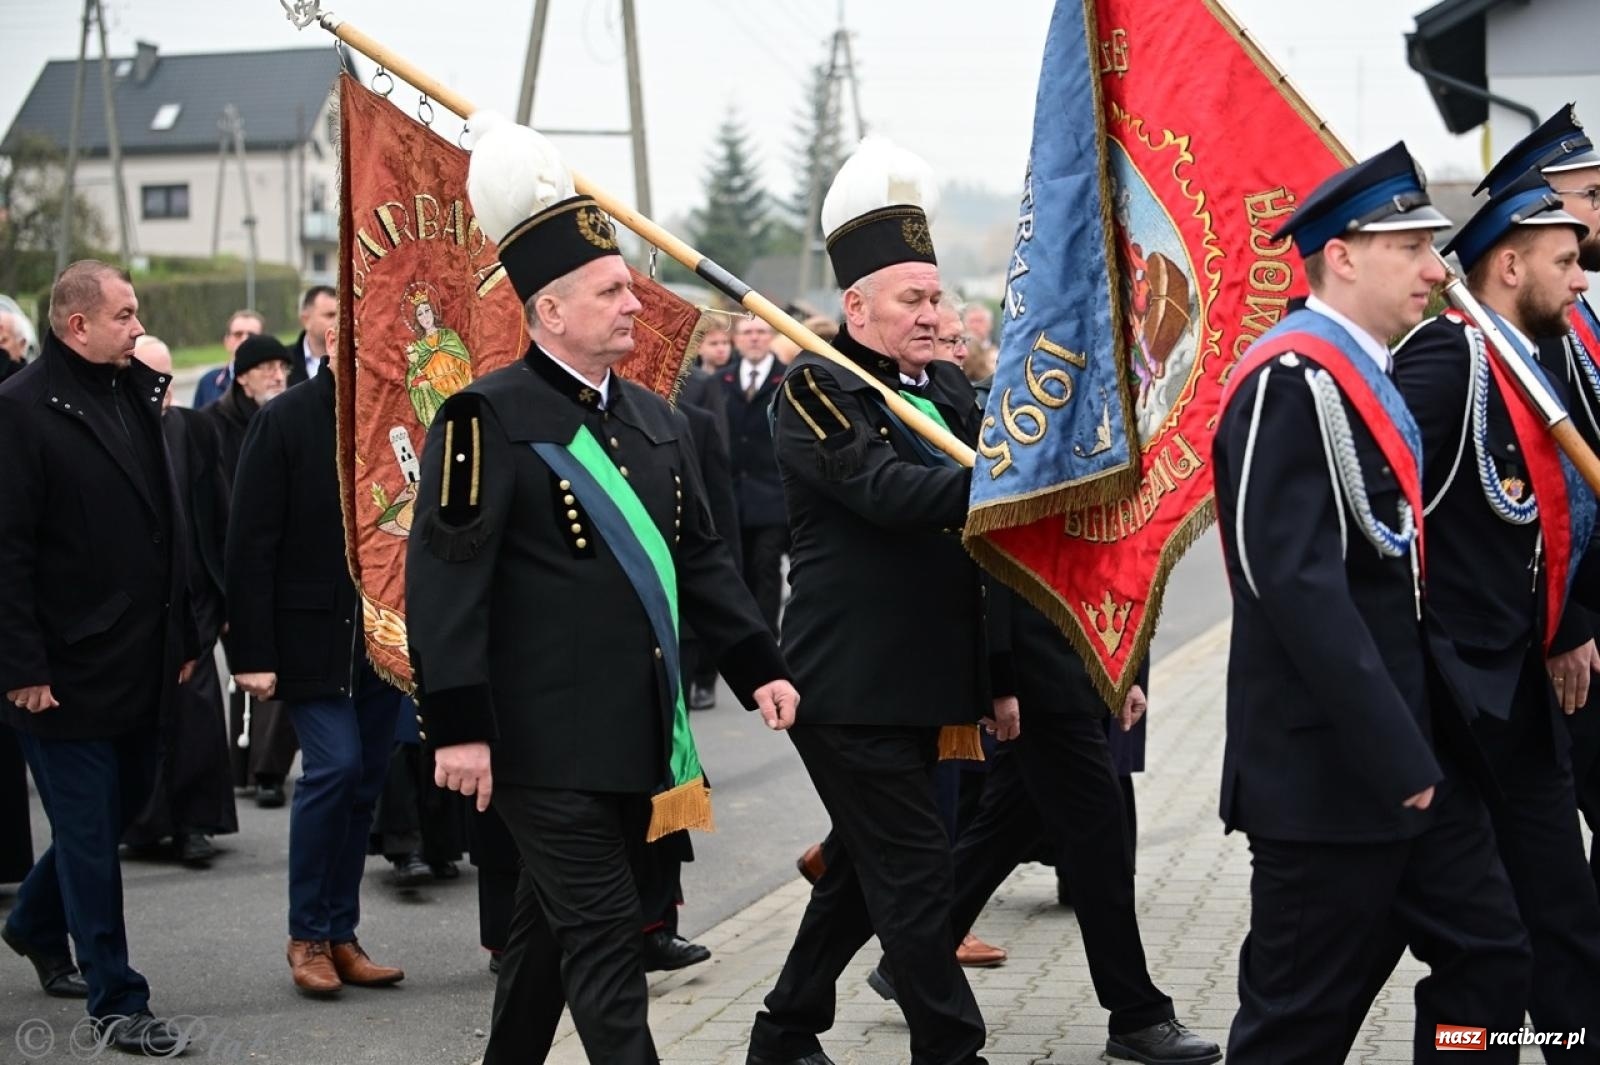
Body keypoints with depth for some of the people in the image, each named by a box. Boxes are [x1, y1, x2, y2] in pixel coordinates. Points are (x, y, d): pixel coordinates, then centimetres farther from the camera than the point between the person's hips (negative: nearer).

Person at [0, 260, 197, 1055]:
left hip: (141, 662, 8)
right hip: (69, 673, -8)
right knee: (89, 831, 2)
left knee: (120, 806, 19)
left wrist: (182, 636, 13)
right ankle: (116, 1002, 11)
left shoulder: (135, 394, 10)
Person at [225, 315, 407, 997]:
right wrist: (251, 653, -13)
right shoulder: (283, 422, -6)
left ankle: (340, 937, 19)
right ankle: (307, 935, 4)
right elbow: (250, 546, -8)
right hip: (312, 636, -4)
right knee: (334, 766, -12)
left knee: (364, 783, 8)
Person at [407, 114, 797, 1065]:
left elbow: (701, 558, 19)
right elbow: (444, 581, -15)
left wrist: (758, 666, 9)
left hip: (637, 732, 8)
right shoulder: (489, 421, -12)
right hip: (546, 740, -8)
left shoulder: (654, 418, 13)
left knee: (554, 930, 18)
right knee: (606, 936, -7)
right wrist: (458, 727, -20)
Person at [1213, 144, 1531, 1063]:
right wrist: (1393, 756, -23)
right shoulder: (1293, 380, -17)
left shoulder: (1368, 376, 13)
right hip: (1332, 775, -9)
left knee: (1489, 956, 12)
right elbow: (1298, 585, -24)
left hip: (1412, 756, 10)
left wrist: (1425, 741, 10)